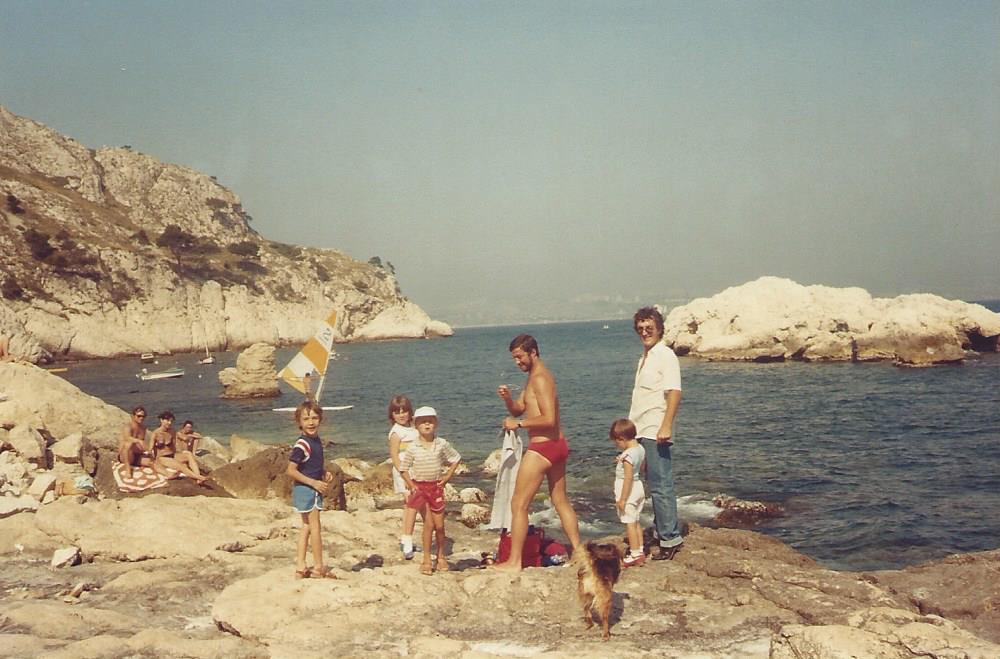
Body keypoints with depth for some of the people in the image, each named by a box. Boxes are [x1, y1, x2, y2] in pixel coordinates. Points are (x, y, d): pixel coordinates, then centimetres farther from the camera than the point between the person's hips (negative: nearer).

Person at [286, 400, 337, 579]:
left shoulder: (317, 440, 6)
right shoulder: (302, 444, -21)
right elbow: (291, 470, -22)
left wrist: (325, 473, 5)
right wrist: (314, 482, -22)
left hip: (313, 489, 9)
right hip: (304, 489, -9)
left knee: (307, 527, 13)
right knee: (315, 527, -1)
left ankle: (300, 567, 19)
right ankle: (319, 567, 10)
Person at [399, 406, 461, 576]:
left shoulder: (442, 444, -3)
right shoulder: (413, 448, -6)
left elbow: (456, 458, 10)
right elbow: (403, 468, 3)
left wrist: (448, 475, 2)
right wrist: (411, 485, -6)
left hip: (436, 486, 2)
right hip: (420, 487, -1)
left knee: (439, 525, 4)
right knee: (429, 523, -6)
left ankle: (441, 556, 23)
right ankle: (426, 559, 4)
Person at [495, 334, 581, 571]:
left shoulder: (540, 379, -16)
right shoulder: (535, 377, 16)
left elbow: (549, 419, -24)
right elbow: (518, 409, 19)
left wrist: (518, 424, -17)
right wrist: (507, 398, -1)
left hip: (542, 447, -11)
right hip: (557, 444, 11)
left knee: (519, 504, -5)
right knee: (561, 501, 18)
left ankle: (514, 561, -3)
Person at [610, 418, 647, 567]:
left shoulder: (628, 455, -23)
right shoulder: (640, 449, 4)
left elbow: (628, 478, -24)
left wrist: (622, 499, -21)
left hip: (628, 490, -9)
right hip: (639, 488, 9)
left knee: (629, 523, -1)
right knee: (635, 522, 18)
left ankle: (635, 554, 3)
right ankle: (640, 551, 24)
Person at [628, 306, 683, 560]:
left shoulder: (665, 356, -9)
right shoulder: (645, 357, 18)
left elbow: (674, 392, -18)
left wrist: (666, 427, -25)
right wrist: (633, 427, 18)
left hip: (655, 432, -9)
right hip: (643, 432, 9)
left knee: (660, 486, -8)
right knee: (655, 484, 15)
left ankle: (670, 539, -4)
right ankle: (661, 530, 24)